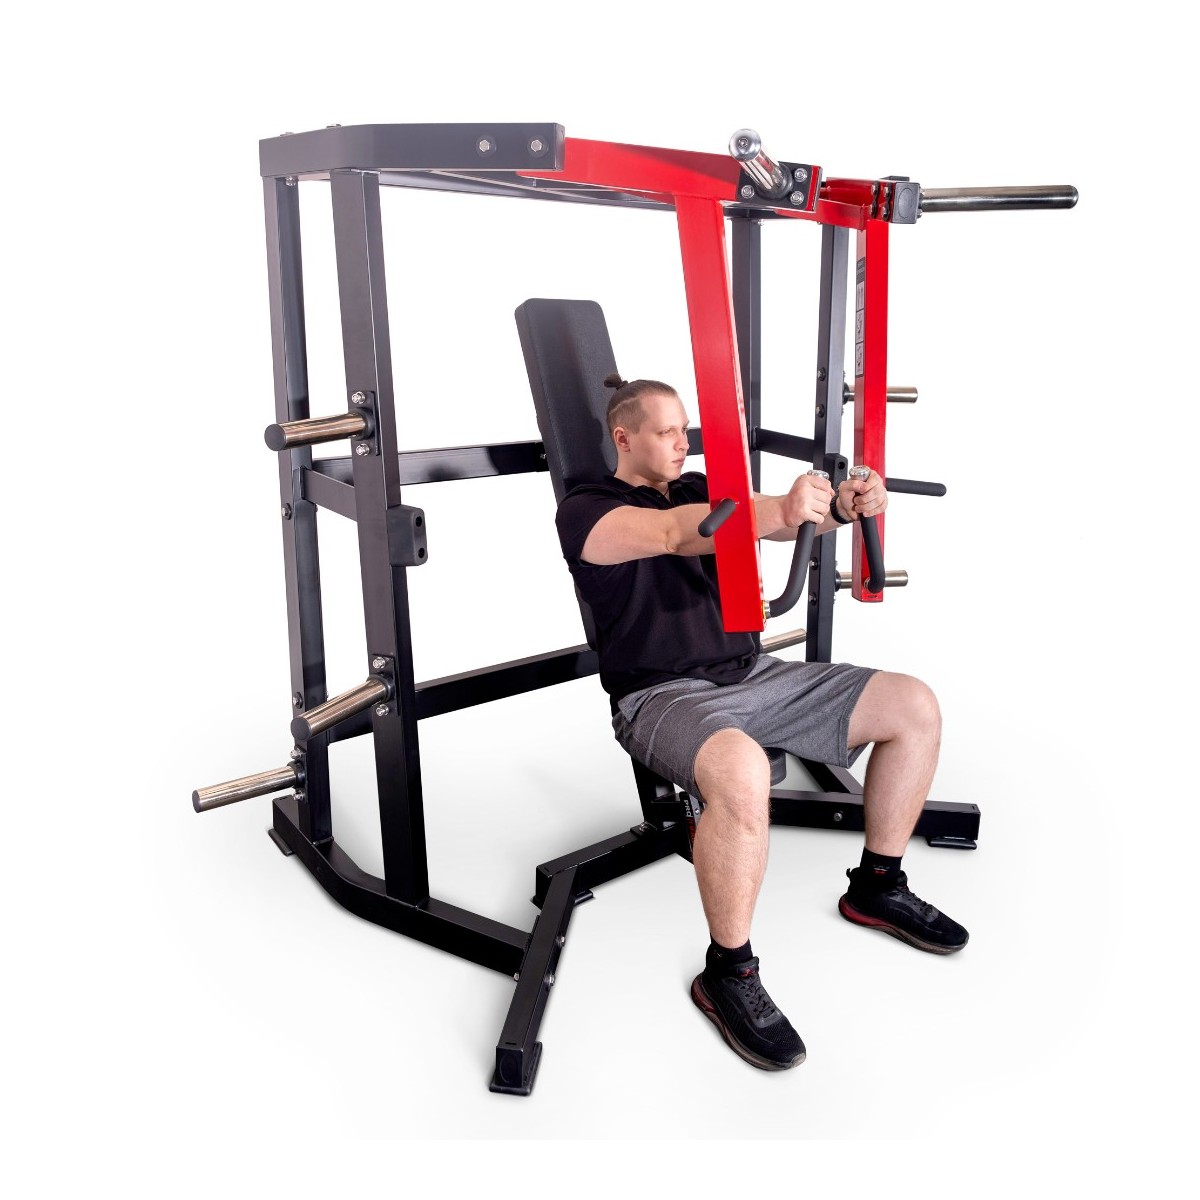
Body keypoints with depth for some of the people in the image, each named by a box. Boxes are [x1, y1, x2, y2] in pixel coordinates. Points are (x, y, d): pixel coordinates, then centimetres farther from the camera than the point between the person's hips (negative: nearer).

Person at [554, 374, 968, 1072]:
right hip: (665, 695, -7)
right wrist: (780, 510, -42)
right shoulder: (587, 511, -5)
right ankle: (728, 974, -18)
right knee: (741, 773, -40)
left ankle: (877, 888, 16)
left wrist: (841, 506, -22)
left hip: (753, 674, 8)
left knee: (915, 707, 0)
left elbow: (770, 521, 1)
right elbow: (673, 533, -26)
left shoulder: (699, 487, 17)